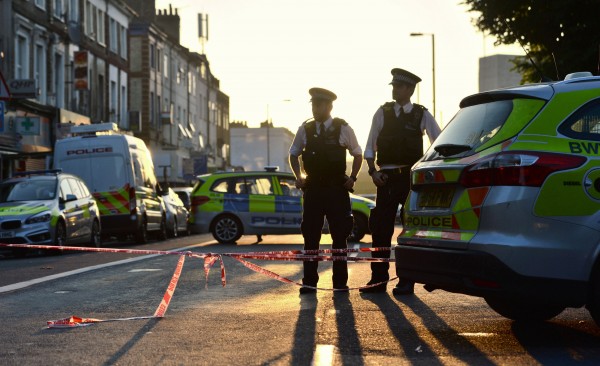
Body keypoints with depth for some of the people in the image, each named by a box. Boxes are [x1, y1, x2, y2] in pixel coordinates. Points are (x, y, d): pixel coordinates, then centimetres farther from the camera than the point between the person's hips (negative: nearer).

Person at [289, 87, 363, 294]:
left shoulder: (343, 129, -1)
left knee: (339, 237, 3)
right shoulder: (305, 130, 4)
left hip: (337, 189, -2)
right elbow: (293, 154, 18)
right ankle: (309, 282, 6)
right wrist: (298, 177, 5)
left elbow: (357, 154, 10)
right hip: (312, 189, 2)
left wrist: (352, 178, 0)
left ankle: (340, 282, 9)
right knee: (310, 237, 1)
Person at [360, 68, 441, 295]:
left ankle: (407, 281, 9)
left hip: (411, 177, -1)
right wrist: (373, 171, -4)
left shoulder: (422, 115, 3)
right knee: (380, 228, 1)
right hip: (386, 177, 1)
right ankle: (378, 279, 8)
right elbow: (370, 146, 8)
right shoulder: (383, 112, 6)